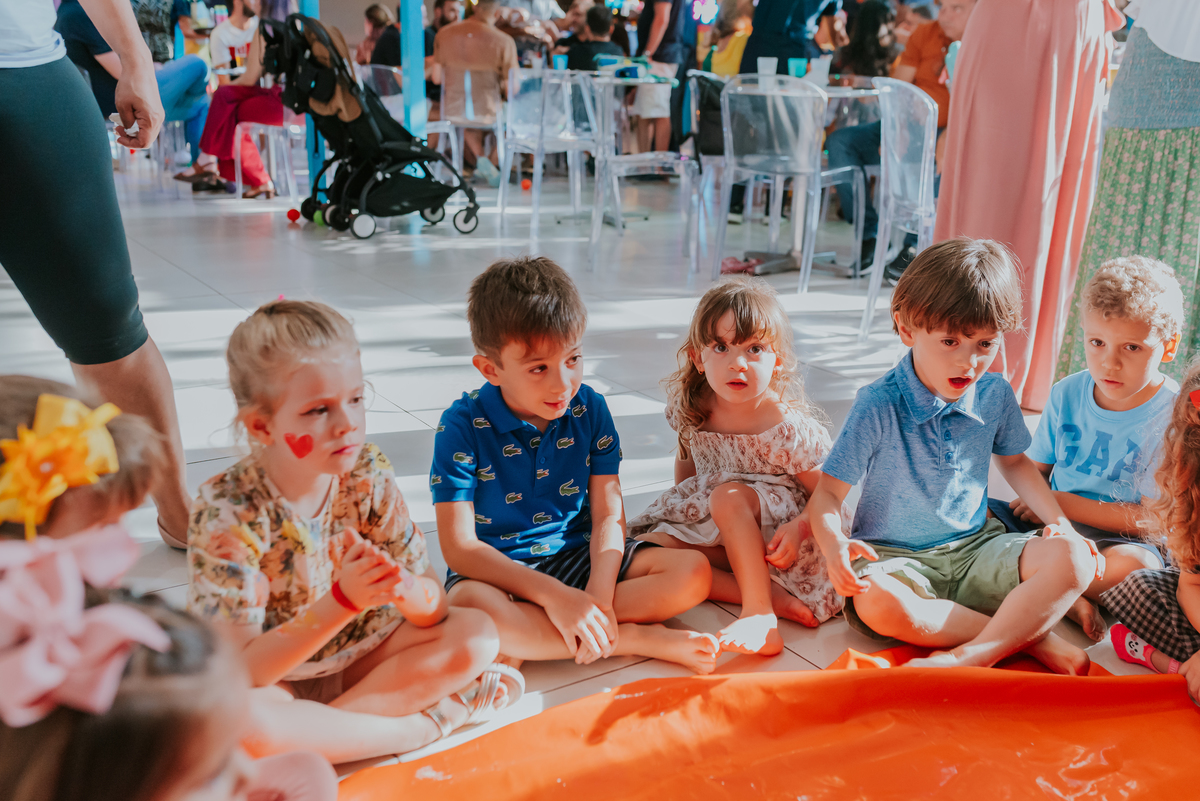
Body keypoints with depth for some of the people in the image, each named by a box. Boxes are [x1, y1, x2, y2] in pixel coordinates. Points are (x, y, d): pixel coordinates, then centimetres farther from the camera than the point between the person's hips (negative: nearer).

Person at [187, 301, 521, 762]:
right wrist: (343, 600, -37)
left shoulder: (368, 473, -11)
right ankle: (430, 718, -18)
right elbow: (244, 668, -25)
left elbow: (434, 611, -10)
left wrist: (405, 588, -35)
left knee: (477, 634, -15)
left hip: (359, 654, 3)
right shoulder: (227, 512, -23)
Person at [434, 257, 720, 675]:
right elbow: (460, 547, -19)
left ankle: (532, 634, -23)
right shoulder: (462, 425, -15)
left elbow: (608, 516, -5)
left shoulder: (590, 409, -3)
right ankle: (640, 639, -26)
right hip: (499, 570, -4)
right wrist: (554, 595, -28)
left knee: (694, 571, -15)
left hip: (579, 556, 4)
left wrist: (599, 595, -24)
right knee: (469, 606, -39)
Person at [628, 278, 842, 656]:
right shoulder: (691, 408, -6)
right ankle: (776, 597, -25)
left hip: (773, 529, -6)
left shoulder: (789, 428, -20)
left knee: (729, 496, -36)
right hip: (707, 529, 6)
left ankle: (759, 614, -35)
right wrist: (682, 508, 10)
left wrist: (799, 528, -31)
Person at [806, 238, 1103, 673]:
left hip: (977, 548, 4)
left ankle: (975, 654, -26)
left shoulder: (994, 396, 0)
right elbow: (827, 494, -13)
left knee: (1072, 557, -19)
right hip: (896, 557, -4)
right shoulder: (878, 405, -15)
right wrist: (835, 545, -35)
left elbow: (1014, 461, 20)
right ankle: (1033, 638, -22)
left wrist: (1060, 522, 6)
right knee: (878, 604, -38)